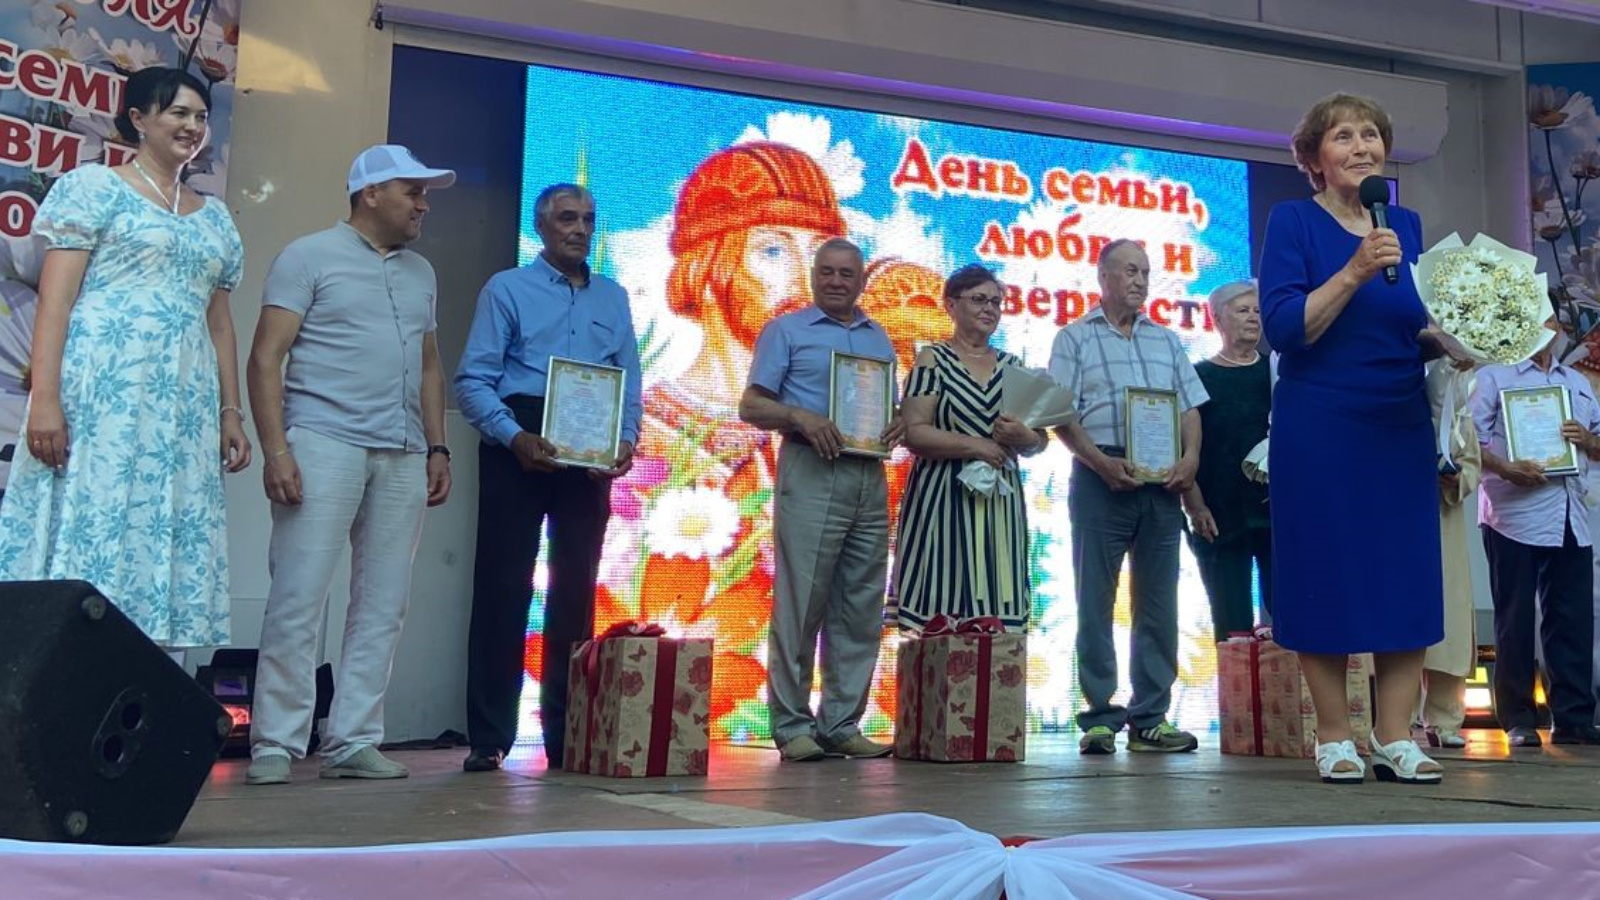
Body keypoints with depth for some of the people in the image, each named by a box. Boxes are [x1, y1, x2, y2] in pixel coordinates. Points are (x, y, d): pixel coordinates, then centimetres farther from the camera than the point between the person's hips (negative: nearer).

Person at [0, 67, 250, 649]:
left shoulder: (215, 218, 20)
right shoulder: (96, 187, 4)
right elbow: (55, 299, -4)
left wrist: (231, 412, 11)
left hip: (184, 406, 5)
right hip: (99, 391, -5)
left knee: (160, 540, 1)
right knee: (86, 527, -9)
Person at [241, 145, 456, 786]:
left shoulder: (421, 274, 20)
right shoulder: (310, 257, 3)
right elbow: (266, 358, -3)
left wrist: (438, 449, 12)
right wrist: (276, 449, -13)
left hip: (402, 456, 6)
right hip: (324, 443, -6)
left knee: (383, 606, 4)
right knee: (298, 599, -6)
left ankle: (353, 743, 11)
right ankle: (274, 745, 2)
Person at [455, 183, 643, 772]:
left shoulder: (613, 297, 16)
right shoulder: (507, 289, 4)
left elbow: (630, 380, 14)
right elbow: (473, 379, -4)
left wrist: (627, 440, -5)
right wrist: (515, 437, -19)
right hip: (519, 450, -4)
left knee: (576, 590, 6)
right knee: (503, 586, -4)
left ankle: (566, 734, 14)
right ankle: (489, 738, 2)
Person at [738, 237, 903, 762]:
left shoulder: (879, 338, 21)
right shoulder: (787, 331, 6)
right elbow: (751, 406, 0)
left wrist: (899, 424, 0)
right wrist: (801, 417, -18)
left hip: (869, 478, 5)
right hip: (812, 475, -5)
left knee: (860, 609, 5)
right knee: (800, 603, -6)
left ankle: (842, 724, 12)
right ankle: (792, 725, 1)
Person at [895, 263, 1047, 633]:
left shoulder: (1013, 365, 14)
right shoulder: (933, 360, 1)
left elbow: (1041, 440, 14)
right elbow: (913, 433, -10)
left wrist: (1023, 438, -9)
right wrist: (975, 445, -17)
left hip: (1000, 502, 5)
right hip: (945, 498, -4)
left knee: (997, 615, 3)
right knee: (942, 614, -5)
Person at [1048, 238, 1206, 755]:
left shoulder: (1167, 341, 20)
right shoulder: (1075, 339, 6)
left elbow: (1190, 408, 16)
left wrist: (1191, 456, -3)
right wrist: (1102, 462, -16)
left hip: (1162, 480, 4)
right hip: (1101, 478, -4)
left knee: (1158, 602, 4)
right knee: (1095, 601, -2)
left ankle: (1149, 719, 10)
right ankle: (1099, 719, 3)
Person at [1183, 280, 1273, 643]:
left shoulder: (1277, 372, 12)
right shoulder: (1199, 377, 6)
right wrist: (1194, 505, -9)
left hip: (1278, 511, 2)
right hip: (1220, 517, -2)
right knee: (1233, 625, 0)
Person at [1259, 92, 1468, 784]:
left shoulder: (1405, 225, 12)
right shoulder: (1293, 221, -3)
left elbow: (1419, 332, 18)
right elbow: (1283, 328, -13)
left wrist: (1452, 340, -3)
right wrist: (1355, 271, -22)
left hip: (1400, 425, 5)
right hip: (1319, 428, -5)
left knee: (1407, 578, 3)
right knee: (1324, 578, 0)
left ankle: (1395, 737, 11)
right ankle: (1335, 738, 11)